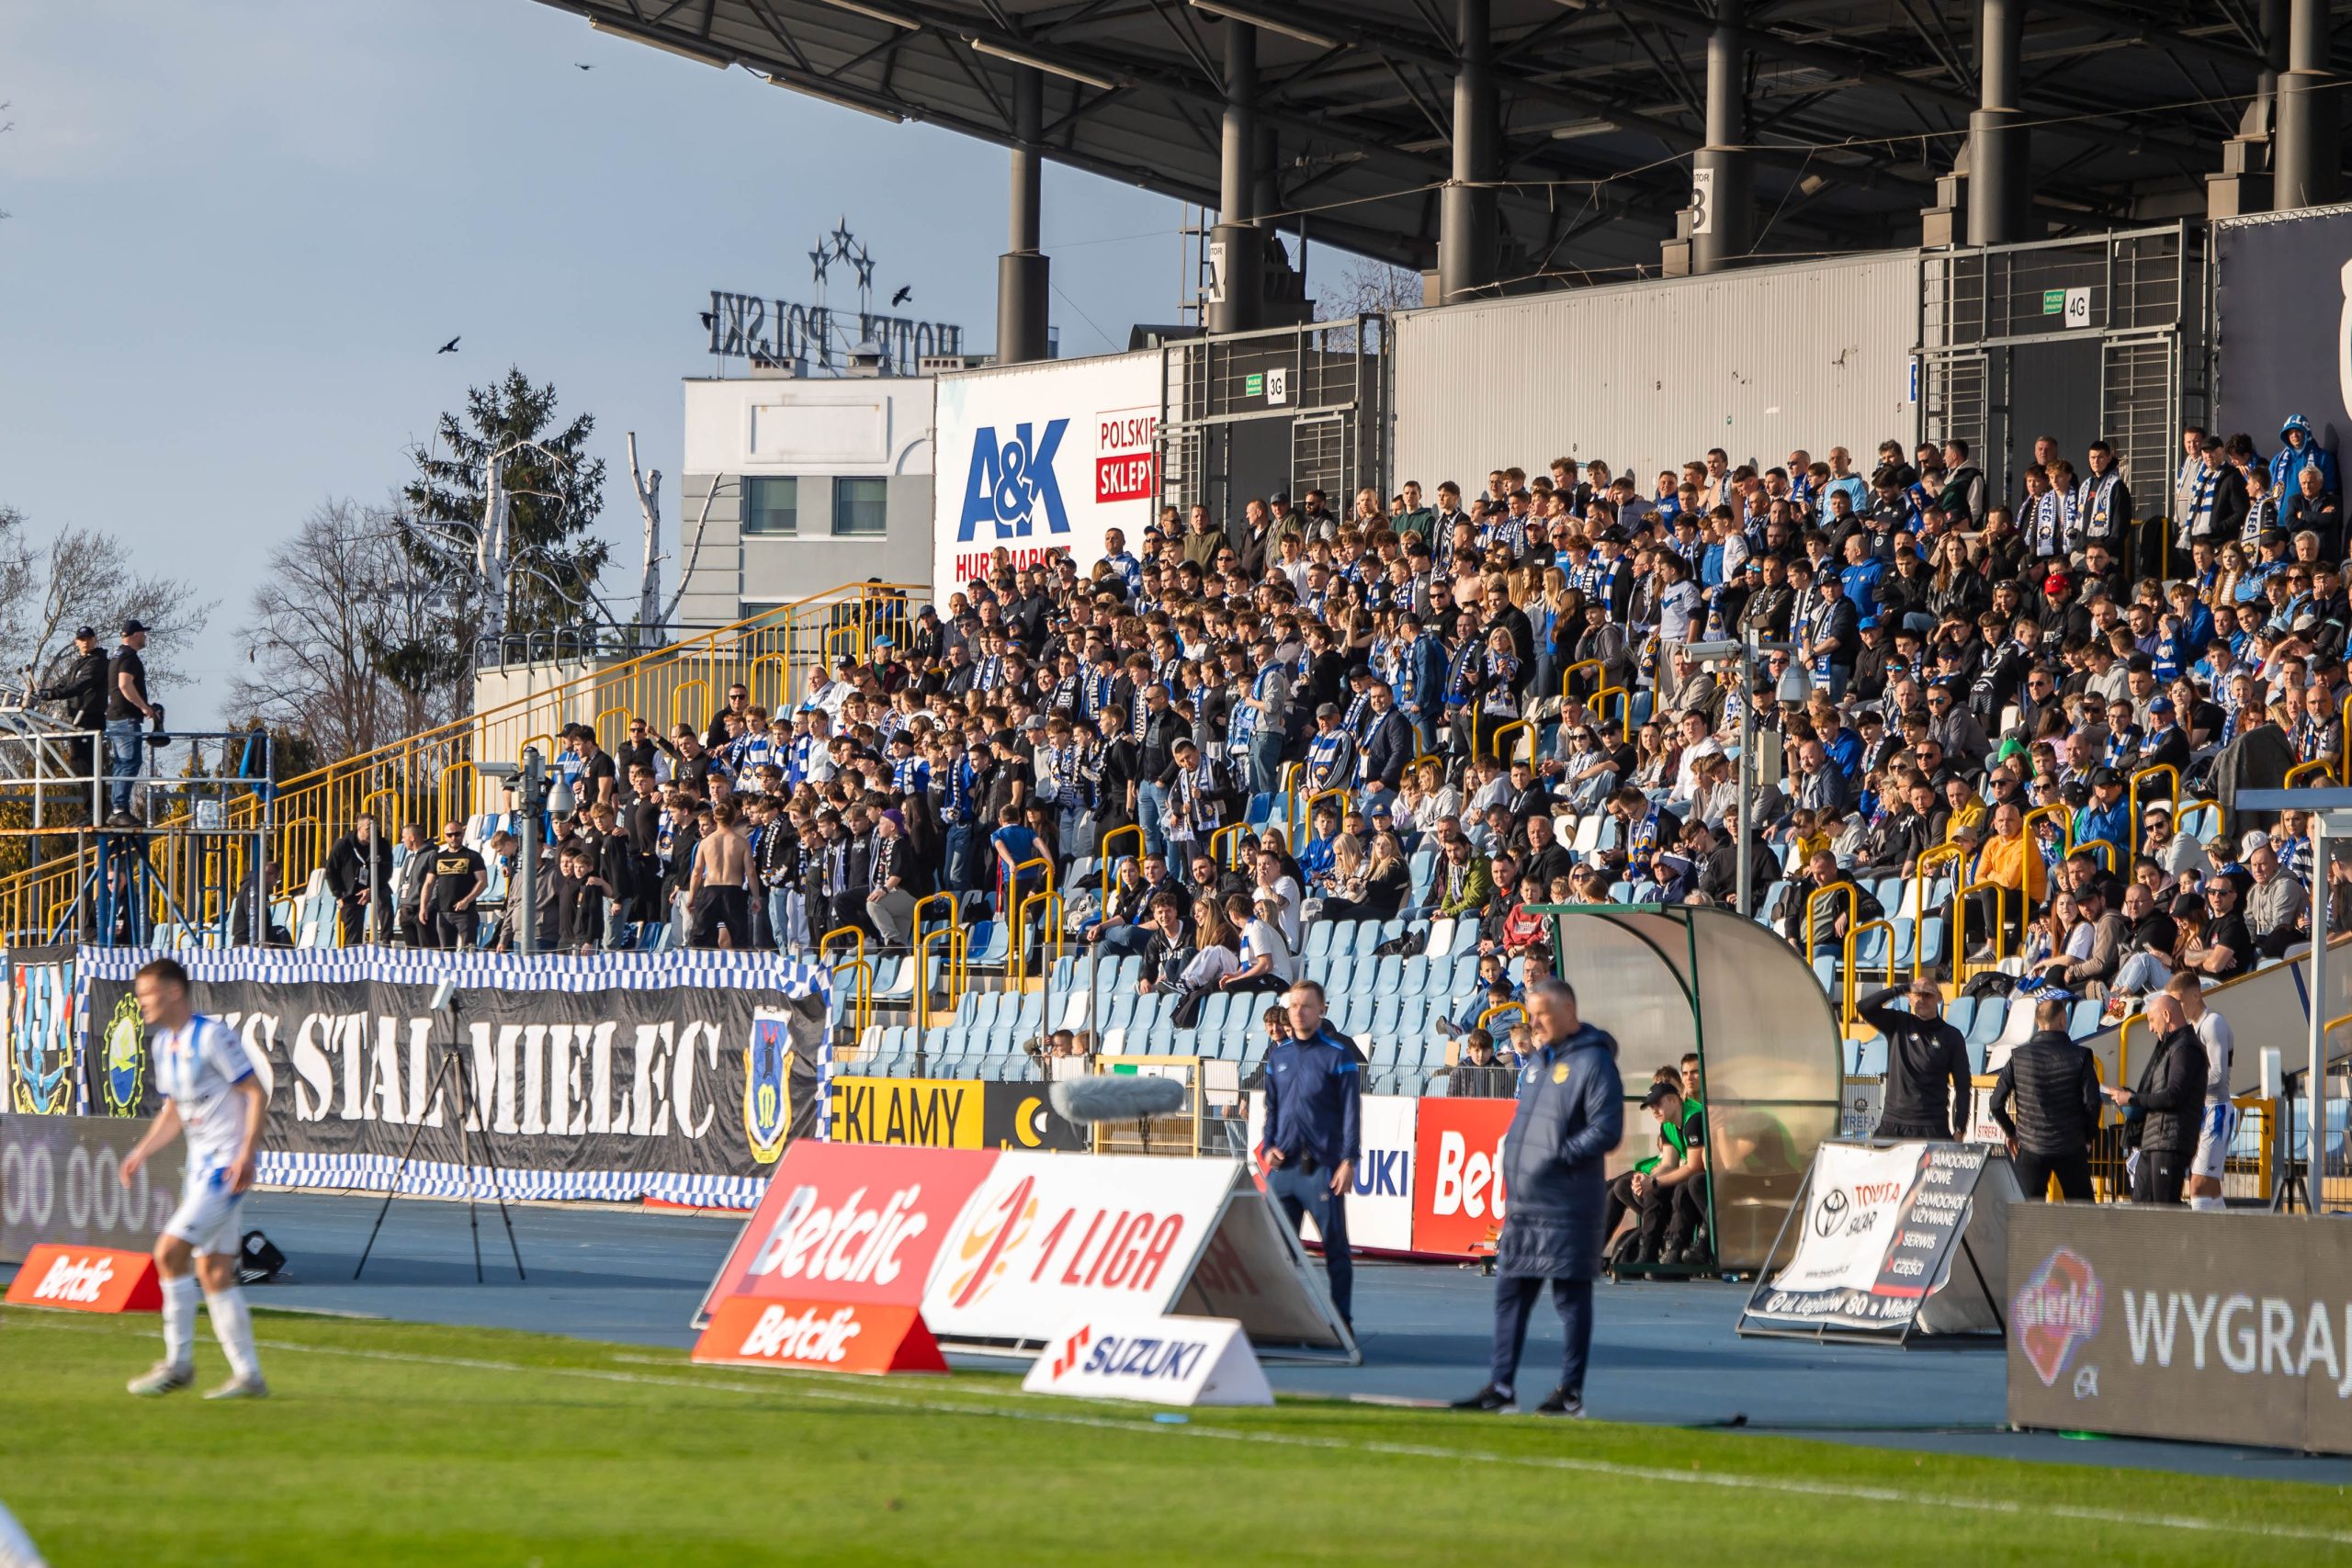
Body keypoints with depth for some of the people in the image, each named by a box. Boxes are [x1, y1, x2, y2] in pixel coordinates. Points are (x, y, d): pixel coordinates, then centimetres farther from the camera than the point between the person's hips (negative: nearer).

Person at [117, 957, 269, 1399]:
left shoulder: (211, 1036, -14)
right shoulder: (165, 1043, 12)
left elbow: (257, 1094, -14)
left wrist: (246, 1154, -22)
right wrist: (142, 1152, 11)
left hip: (227, 1164, -9)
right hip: (201, 1164, 9)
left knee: (170, 1251, -16)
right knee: (212, 1273, 8)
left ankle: (178, 1362, -7)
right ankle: (247, 1375, 12)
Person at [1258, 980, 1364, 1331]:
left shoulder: (1338, 1053, -3)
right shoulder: (1277, 1055, 13)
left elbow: (1351, 1109, -5)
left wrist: (1349, 1160, -12)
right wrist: (1269, 1147, 3)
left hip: (1322, 1167, -5)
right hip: (1283, 1166, 5)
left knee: (1335, 1247, 1)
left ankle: (1342, 1319, 6)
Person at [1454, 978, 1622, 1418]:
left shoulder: (1593, 1062, -9)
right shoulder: (1537, 1062, 17)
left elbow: (1607, 1130, -16)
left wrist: (1558, 1158, -21)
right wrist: (1512, 1160, 13)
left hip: (1566, 1205, -8)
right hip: (1523, 1201, 9)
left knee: (1571, 1296, -1)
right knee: (1510, 1293, 8)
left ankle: (1571, 1390, 4)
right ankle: (1501, 1385, 12)